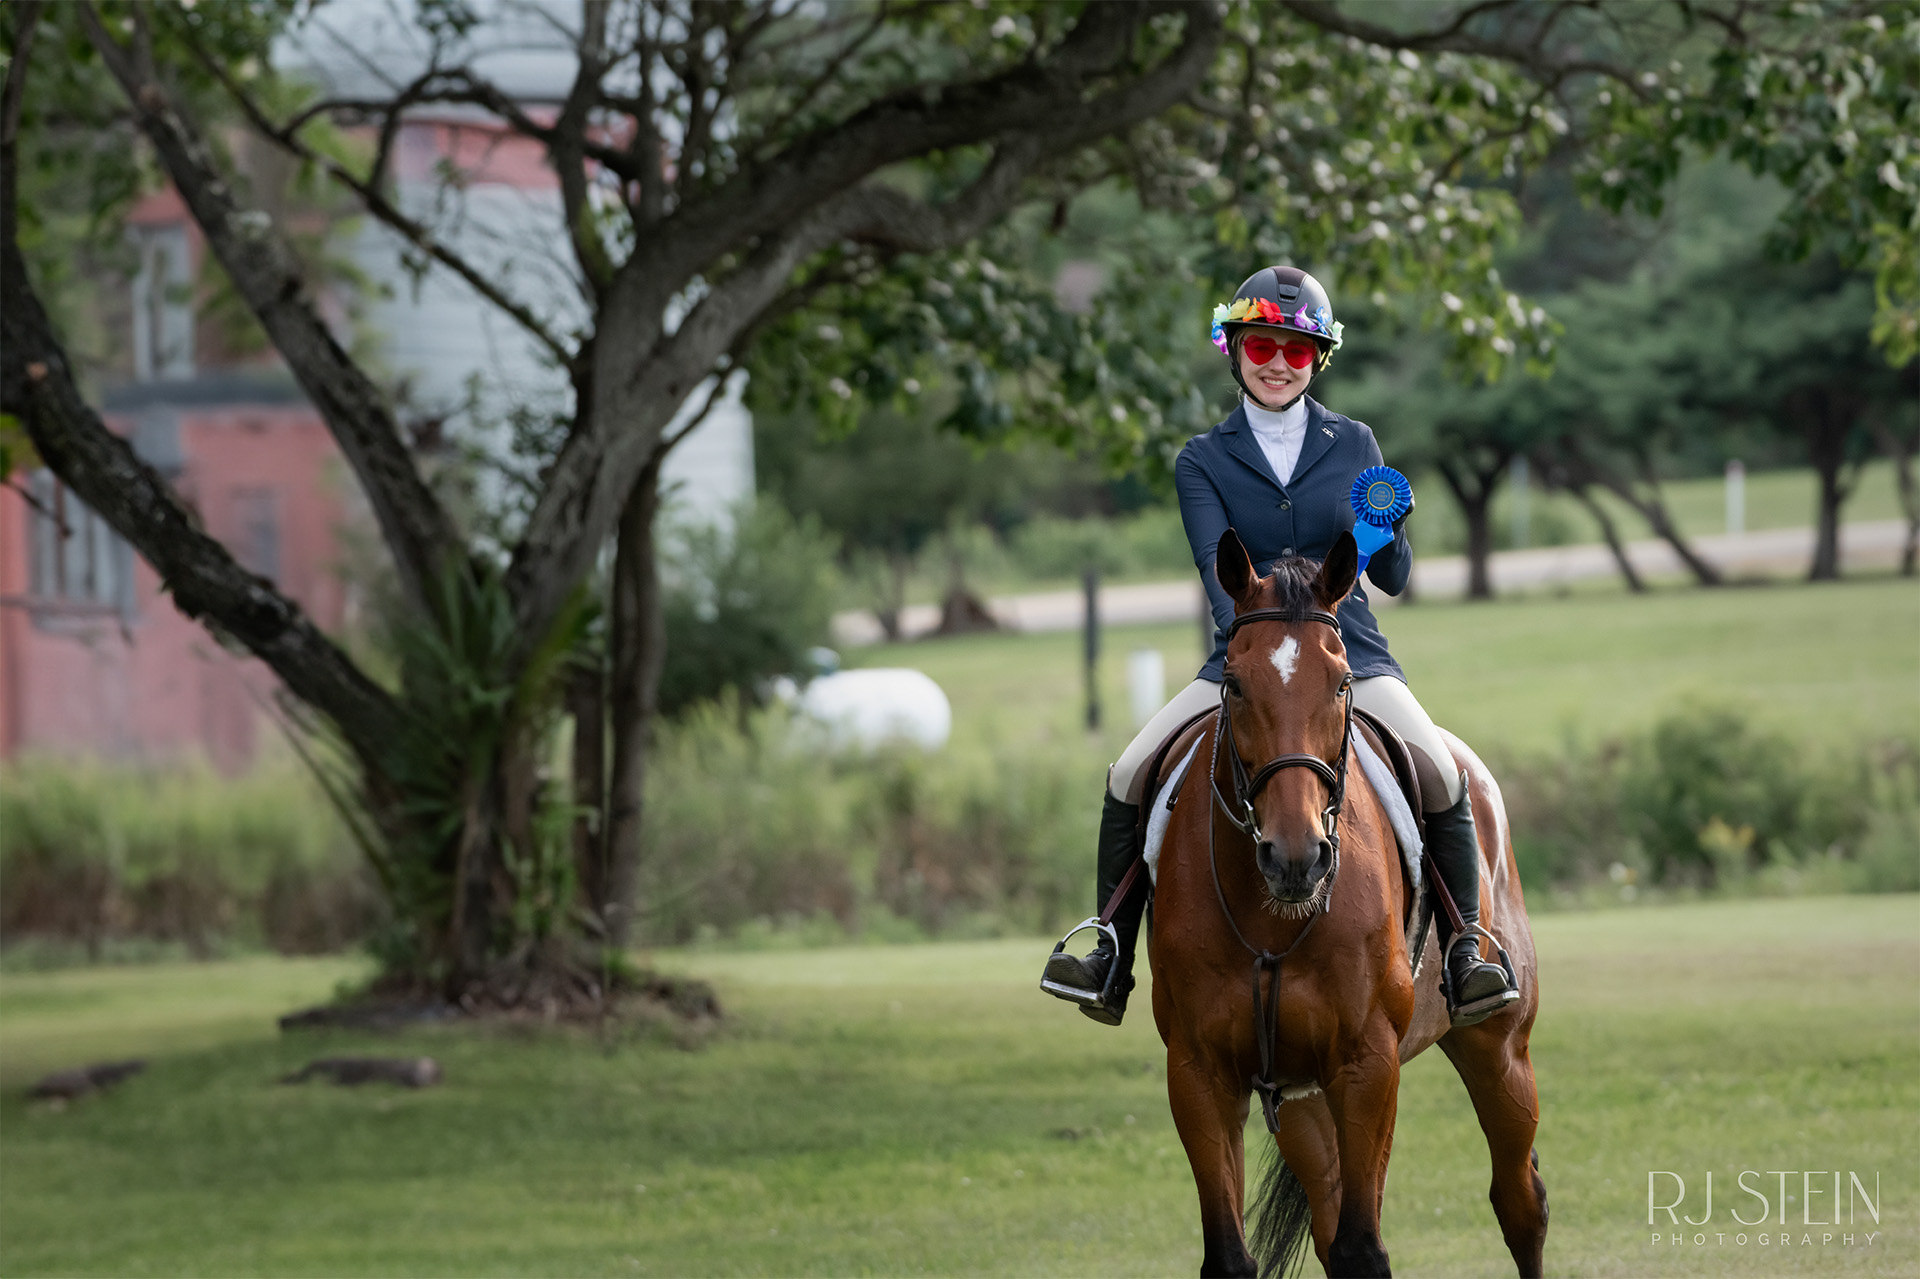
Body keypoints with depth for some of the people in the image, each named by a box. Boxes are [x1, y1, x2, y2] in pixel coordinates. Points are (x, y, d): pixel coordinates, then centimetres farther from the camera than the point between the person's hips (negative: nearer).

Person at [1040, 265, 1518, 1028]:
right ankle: (1112, 958, -5)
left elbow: (1393, 578, 6)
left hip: (1351, 659, 0)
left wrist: (1387, 527, -17)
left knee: (1441, 773, -26)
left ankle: (1465, 949, -13)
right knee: (1128, 776, -18)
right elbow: (1218, 564, -12)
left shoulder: (1354, 447, 7)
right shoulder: (1203, 463, 5)